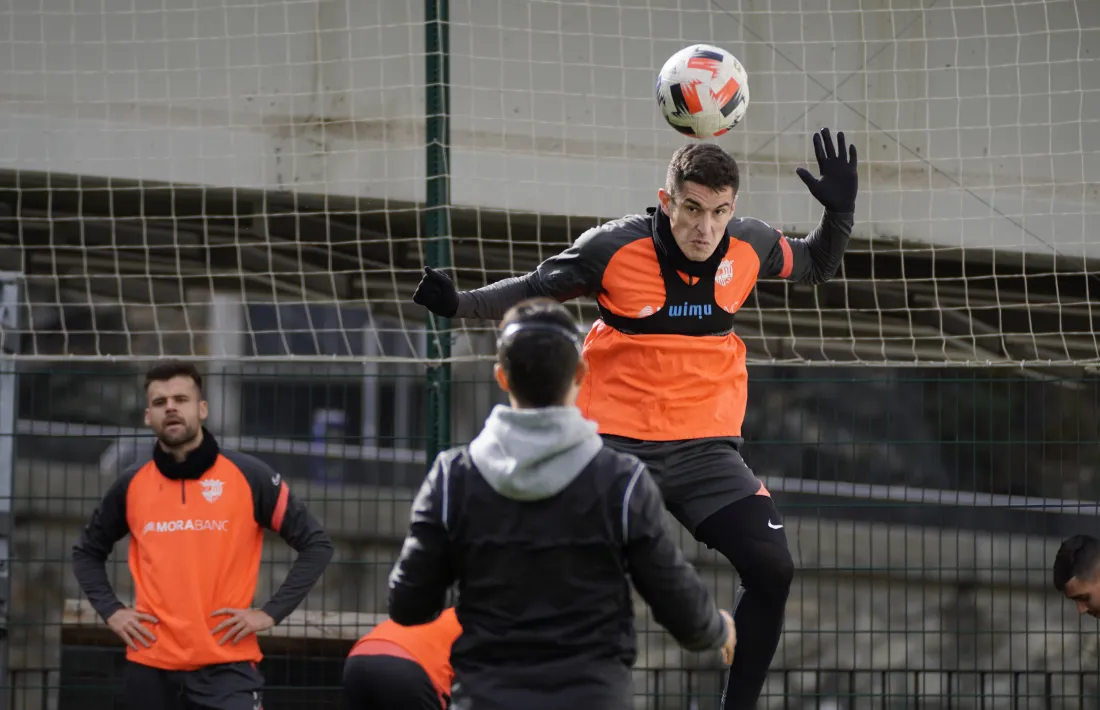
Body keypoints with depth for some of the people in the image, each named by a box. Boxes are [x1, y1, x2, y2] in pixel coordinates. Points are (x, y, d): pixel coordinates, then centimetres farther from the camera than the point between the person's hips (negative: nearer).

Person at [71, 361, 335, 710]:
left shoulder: (249, 476, -1)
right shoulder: (131, 485, 7)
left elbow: (316, 543, 3)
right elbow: (87, 552, 23)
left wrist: (271, 612, -4)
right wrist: (111, 611, 7)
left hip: (226, 665, -3)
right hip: (150, 668, 3)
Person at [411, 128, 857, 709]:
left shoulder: (750, 246, -5)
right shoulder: (613, 247, -13)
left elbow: (817, 266, 17)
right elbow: (535, 289, 2)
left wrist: (840, 211, -2)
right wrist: (460, 304, -13)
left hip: (705, 443, 2)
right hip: (617, 438, -2)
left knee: (772, 569, -14)